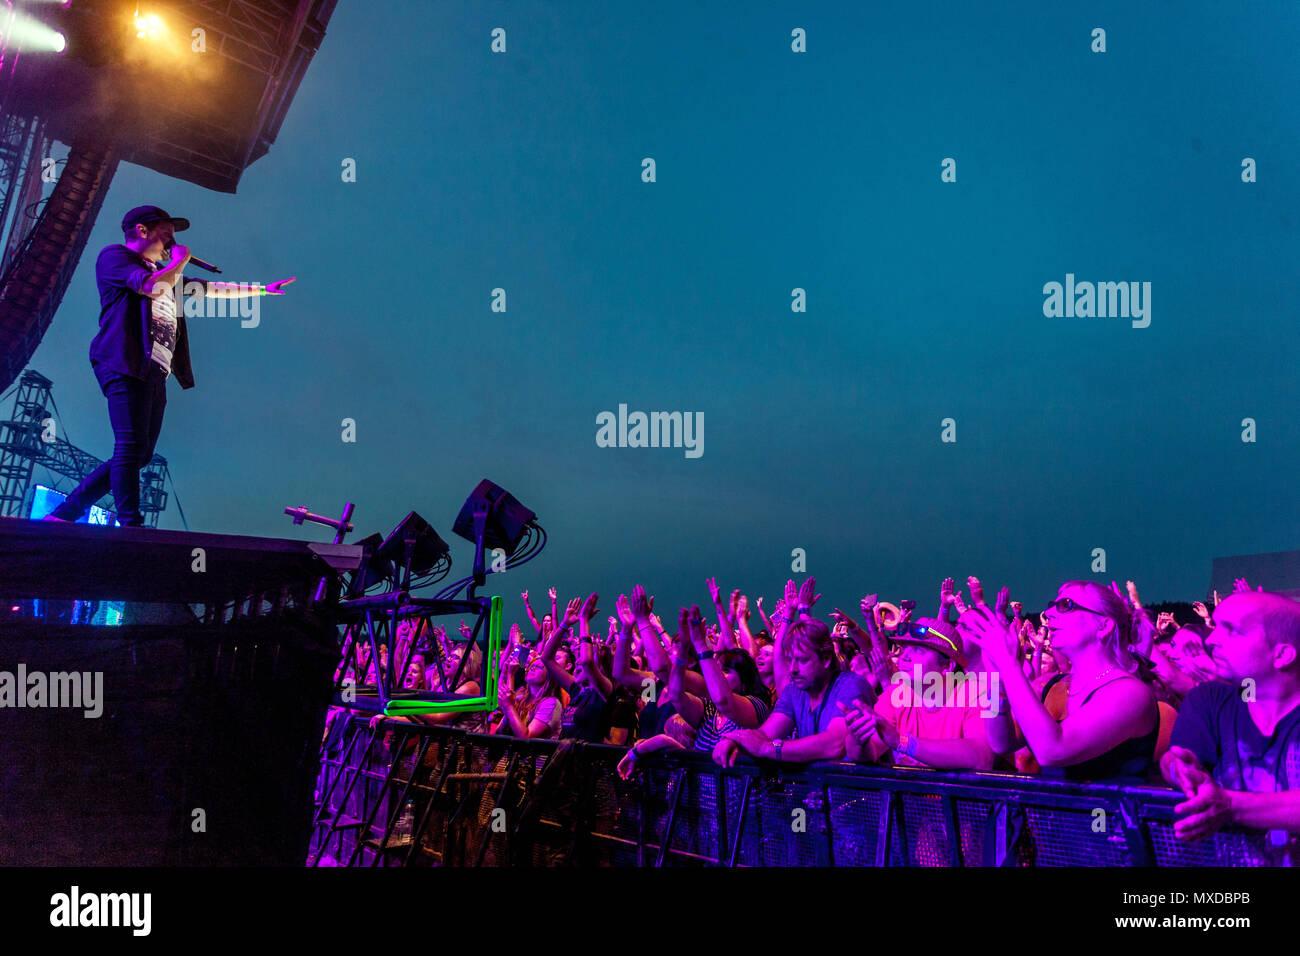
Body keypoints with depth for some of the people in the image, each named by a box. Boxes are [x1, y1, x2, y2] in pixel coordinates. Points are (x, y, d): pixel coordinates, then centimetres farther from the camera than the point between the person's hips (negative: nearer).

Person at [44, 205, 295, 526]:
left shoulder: (165, 272, 30)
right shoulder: (113, 256, 5)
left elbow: (213, 289, 37)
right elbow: (154, 287, -12)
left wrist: (262, 289, 39)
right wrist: (180, 260, 5)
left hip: (155, 373, 8)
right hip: (126, 366, -8)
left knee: (140, 454, 1)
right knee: (131, 448, -18)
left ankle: (64, 513, 5)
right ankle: (130, 524, -22)